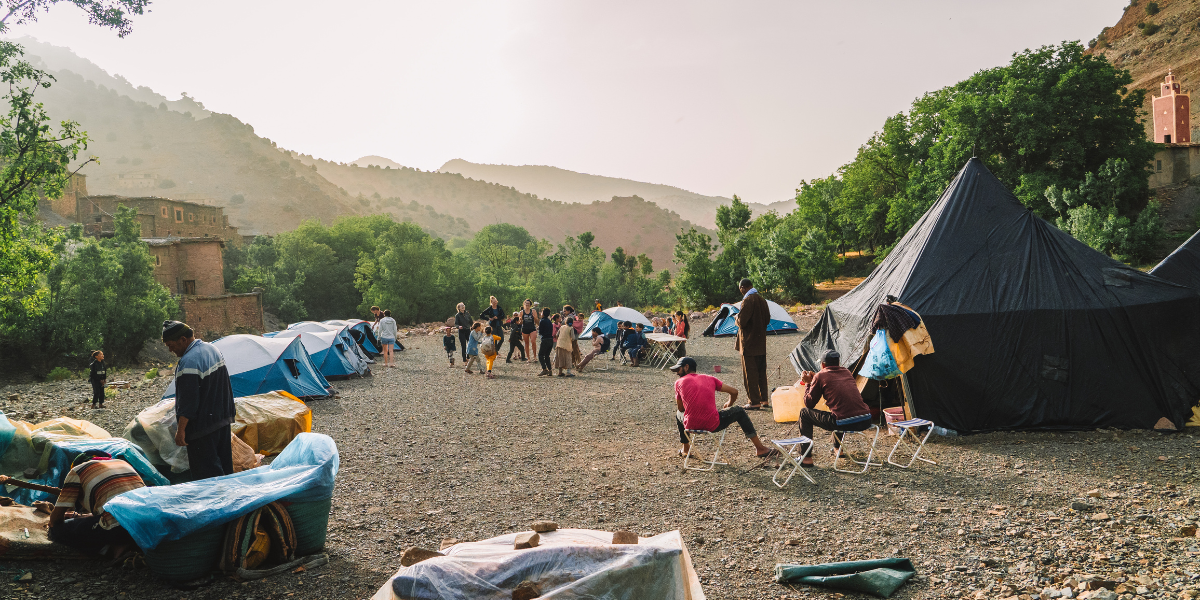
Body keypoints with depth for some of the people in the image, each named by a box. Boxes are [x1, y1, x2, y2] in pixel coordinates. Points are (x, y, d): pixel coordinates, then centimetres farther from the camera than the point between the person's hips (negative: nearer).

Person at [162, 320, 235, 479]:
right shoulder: (213, 349, 9)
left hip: (202, 427, -10)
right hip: (223, 419, 10)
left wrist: (181, 430, -19)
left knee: (207, 473, -4)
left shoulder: (188, 362, -21)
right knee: (224, 464, 18)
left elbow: (188, 401, -23)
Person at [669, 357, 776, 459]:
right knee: (739, 411, 25)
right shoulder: (709, 378, 11)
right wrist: (729, 404, 36)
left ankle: (685, 450, 46)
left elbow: (680, 408, 13)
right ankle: (760, 449, 23)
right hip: (713, 425, 0)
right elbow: (734, 391, 14)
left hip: (691, 426, 0)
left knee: (679, 413, 35)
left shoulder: (679, 382, 5)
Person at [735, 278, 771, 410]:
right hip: (761, 342, 8)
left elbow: (742, 321, -21)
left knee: (750, 372, -2)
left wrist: (737, 317, -1)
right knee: (761, 371, 15)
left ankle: (754, 402, 0)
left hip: (749, 342, -8)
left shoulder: (748, 300, -17)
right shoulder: (761, 299, 10)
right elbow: (767, 319, 17)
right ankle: (763, 400, 21)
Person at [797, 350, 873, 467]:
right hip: (865, 421, 7)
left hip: (844, 424, -6)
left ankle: (806, 458, 13)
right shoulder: (847, 372, 19)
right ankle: (837, 447, 49)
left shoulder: (820, 376, 3)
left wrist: (808, 383, 24)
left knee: (805, 413, 13)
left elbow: (809, 403, 10)